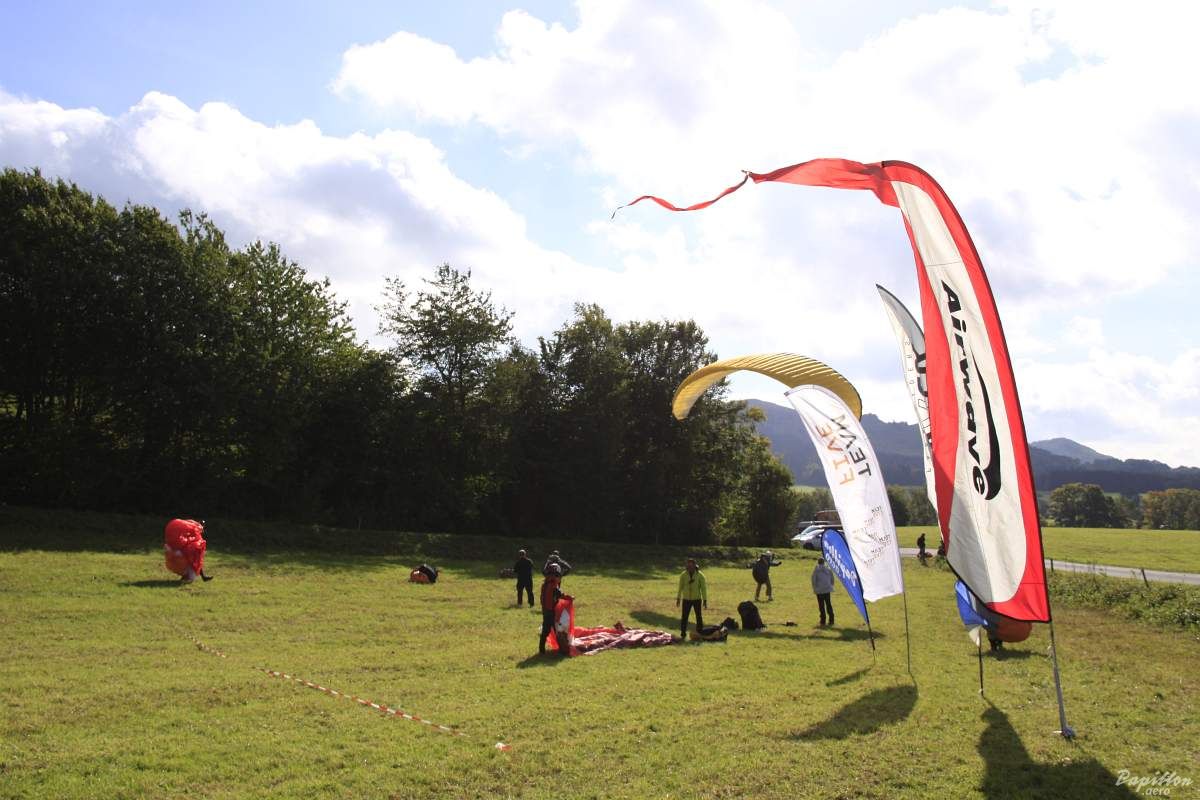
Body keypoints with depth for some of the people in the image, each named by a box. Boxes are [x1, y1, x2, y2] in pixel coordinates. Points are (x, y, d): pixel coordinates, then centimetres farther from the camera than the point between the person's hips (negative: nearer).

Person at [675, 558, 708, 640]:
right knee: (684, 617, -2)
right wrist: (678, 599, 3)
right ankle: (683, 634, 6)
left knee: (699, 616, 6)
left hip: (697, 599, -1)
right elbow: (680, 587, 3)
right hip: (686, 599, 1)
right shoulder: (683, 575, -6)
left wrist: (705, 600, -9)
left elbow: (703, 588, -7)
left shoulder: (700, 575, -11)